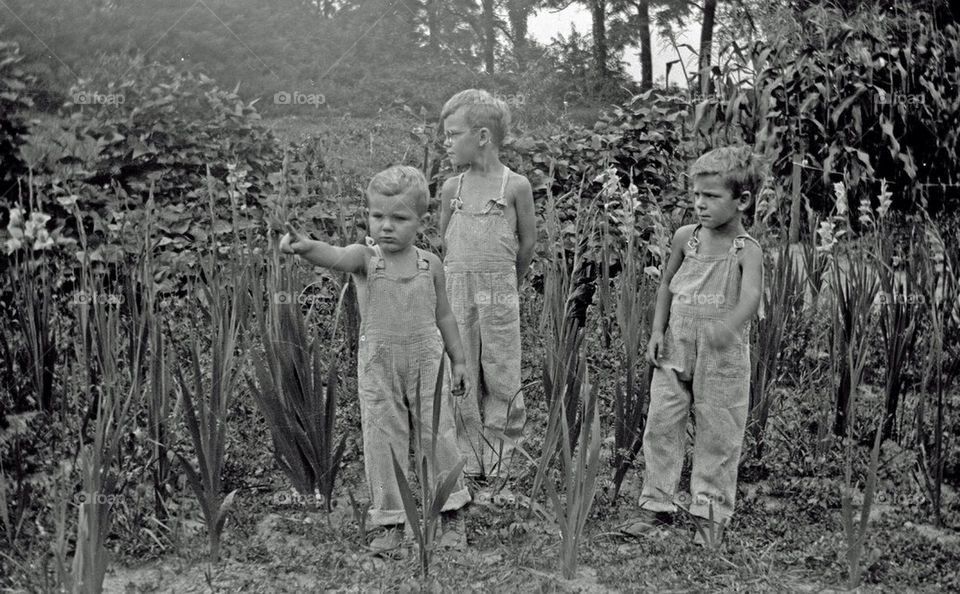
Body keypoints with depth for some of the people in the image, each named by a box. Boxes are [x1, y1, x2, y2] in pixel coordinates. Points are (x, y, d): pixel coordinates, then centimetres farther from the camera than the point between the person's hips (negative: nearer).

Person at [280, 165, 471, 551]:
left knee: (438, 436, 4)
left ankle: (452, 518, 20)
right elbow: (335, 257, -31)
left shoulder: (430, 265, 0)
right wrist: (306, 246, -53)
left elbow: (443, 315, 10)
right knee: (382, 443, 3)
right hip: (378, 367, -1)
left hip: (427, 362, 1)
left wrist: (458, 360, 13)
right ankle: (391, 523, 14)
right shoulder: (365, 259, -8)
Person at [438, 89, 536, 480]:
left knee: (501, 378, 2)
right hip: (457, 290, 3)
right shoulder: (452, 188, 4)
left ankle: (498, 463, 14)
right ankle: (469, 460, 15)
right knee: (462, 378, 5)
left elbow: (528, 240, 6)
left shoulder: (515, 185, -4)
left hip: (500, 293, -3)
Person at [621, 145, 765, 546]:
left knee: (717, 434, 4)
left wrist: (728, 326, -47)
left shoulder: (746, 250, -11)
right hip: (676, 349, 4)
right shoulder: (685, 238, 2)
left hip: (723, 358, -4)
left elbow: (750, 297, -28)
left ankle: (710, 512, 17)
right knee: (660, 426, 4)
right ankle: (657, 505, 16)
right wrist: (658, 329, 4)